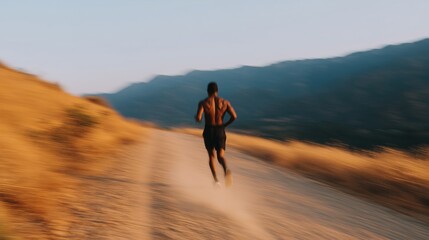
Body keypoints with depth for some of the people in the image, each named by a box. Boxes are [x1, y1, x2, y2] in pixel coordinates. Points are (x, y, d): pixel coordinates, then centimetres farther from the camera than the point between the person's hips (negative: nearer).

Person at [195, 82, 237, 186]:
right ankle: (226, 169, -35)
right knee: (221, 156, 1)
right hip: (220, 131, 1)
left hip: (208, 131, 0)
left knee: (211, 155, 18)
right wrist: (225, 125, 7)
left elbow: (198, 118, -18)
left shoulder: (203, 103, -6)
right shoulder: (225, 102, 0)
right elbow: (234, 116, -9)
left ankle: (216, 179, 10)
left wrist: (197, 118, 7)